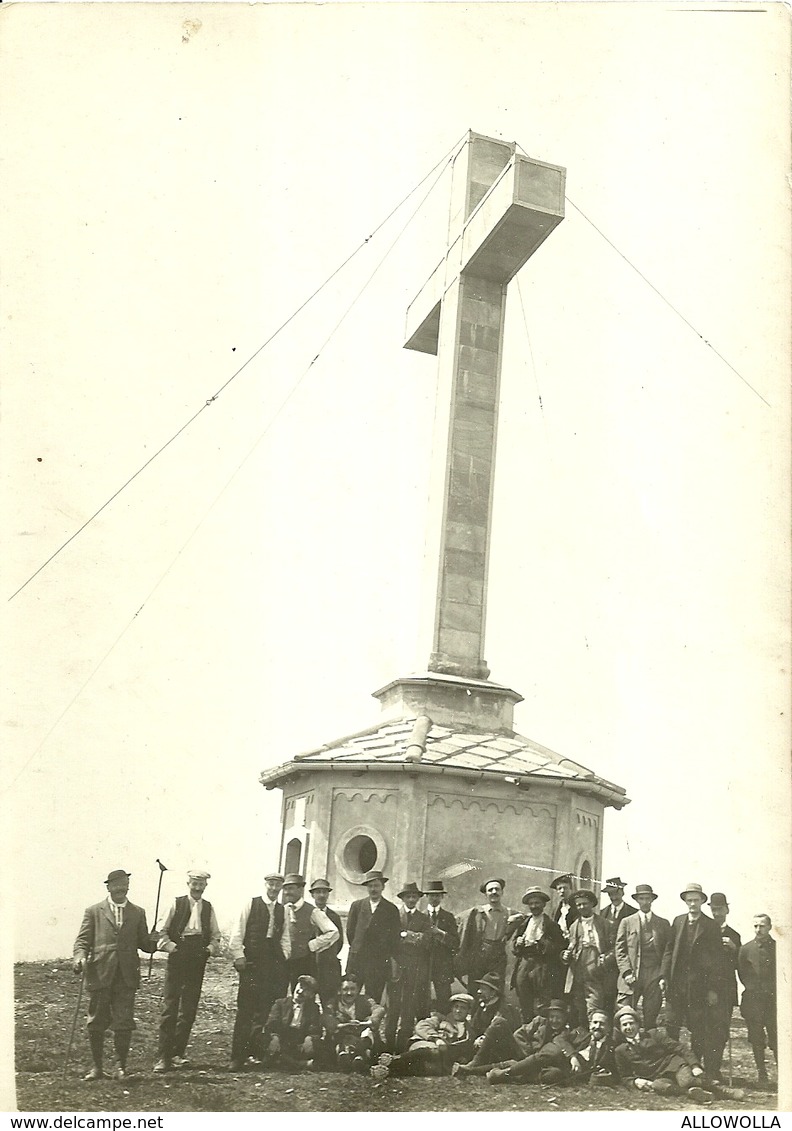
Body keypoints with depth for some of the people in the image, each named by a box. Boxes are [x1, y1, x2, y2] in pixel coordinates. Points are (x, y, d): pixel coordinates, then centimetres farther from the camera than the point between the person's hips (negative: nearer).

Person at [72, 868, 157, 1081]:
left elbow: (144, 943, 13)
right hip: (99, 974, 0)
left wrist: (159, 941, -8)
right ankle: (97, 1066, 20)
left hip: (126, 976, 1)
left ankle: (121, 1066, 12)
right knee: (96, 1023, 6)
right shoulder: (94, 912, 8)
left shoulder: (138, 913, 13)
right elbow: (83, 940, 5)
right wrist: (80, 957, -15)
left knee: (124, 1023, -1)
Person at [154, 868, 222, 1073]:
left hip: (197, 962, 3)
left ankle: (177, 1053, 16)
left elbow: (215, 936, 16)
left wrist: (210, 949, -3)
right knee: (169, 1008, -6)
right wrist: (172, 947, -13)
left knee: (189, 1010, 6)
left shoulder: (208, 908, 10)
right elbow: (162, 932, 2)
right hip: (177, 959, -3)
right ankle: (163, 1057, -3)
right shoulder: (176, 904, 1)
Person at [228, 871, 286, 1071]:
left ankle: (255, 1050, 13)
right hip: (252, 961, -3)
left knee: (265, 1010, 1)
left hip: (274, 963, 4)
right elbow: (237, 933, 0)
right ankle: (238, 1056, -1)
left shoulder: (282, 910, 14)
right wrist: (238, 955, -8)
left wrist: (283, 957, 4)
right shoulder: (251, 904, 3)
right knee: (245, 1009, -4)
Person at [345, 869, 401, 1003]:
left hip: (379, 962, -2)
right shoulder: (357, 906, 9)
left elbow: (395, 937, 4)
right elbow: (350, 931, 12)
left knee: (373, 1001, -2)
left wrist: (389, 957, 2)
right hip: (356, 959, 2)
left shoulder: (391, 909, 3)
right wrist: (356, 948, 9)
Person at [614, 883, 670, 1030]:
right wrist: (626, 972, -7)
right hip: (631, 976, 0)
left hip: (654, 977, 1)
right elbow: (619, 950, 5)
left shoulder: (663, 923, 12)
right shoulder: (627, 922, 10)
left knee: (650, 1019, 0)